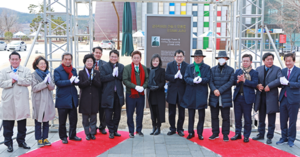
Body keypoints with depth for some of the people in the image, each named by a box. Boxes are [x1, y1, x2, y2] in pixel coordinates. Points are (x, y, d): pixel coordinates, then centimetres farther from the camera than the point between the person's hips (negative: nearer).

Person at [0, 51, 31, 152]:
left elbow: (28, 82, -7)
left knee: (22, 123, 8)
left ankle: (21, 141, 22)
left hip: (21, 101, 0)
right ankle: (8, 143, 14)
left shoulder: (26, 70, 7)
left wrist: (17, 79, -14)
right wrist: (11, 81, -15)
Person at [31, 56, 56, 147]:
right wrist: (44, 82, -19)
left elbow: (52, 87, 3)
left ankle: (45, 138, 19)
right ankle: (39, 139, 12)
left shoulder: (48, 74, 9)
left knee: (46, 121, 9)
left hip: (47, 101, 4)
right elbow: (34, 88, -12)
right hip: (38, 101, -4)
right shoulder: (34, 75, -4)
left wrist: (49, 82, -17)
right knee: (38, 121, 2)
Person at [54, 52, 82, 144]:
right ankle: (63, 137, 20)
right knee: (62, 121, 6)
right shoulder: (57, 70, -5)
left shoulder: (73, 70, 12)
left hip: (73, 99, 5)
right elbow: (57, 82, -17)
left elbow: (77, 82, 7)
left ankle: (72, 135, 27)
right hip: (62, 99, -5)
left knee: (73, 119, 12)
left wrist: (76, 81, -17)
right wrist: (70, 81, -24)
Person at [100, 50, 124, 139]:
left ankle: (115, 130, 25)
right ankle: (111, 131, 15)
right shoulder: (104, 67, -1)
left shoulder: (121, 67, 8)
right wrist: (112, 75, -19)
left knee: (117, 114, 11)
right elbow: (102, 78, -13)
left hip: (118, 94, 3)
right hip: (108, 94, -3)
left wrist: (117, 74, -17)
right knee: (108, 115, 1)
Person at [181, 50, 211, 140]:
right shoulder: (189, 67, 10)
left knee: (201, 115, 3)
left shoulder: (207, 67, 7)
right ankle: (191, 133, 19)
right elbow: (186, 78, -2)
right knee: (191, 115, 8)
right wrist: (193, 80, -21)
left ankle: (200, 133, 14)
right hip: (191, 93, 1)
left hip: (202, 93, -1)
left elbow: (208, 78, -4)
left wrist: (201, 80, -23)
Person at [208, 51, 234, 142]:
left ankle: (225, 134, 13)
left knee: (226, 117, 3)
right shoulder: (213, 69, 11)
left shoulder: (230, 70, 5)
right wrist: (214, 90, -16)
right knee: (214, 116, 8)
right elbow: (210, 81, 3)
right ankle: (215, 133, 18)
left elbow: (230, 82, -6)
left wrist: (220, 90, -15)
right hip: (214, 97, 2)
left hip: (225, 97, -2)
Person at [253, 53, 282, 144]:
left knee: (271, 120, 3)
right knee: (261, 118, 14)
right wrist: (257, 85, -11)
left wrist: (269, 86, -22)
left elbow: (280, 80, -17)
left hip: (271, 97, -3)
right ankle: (261, 134, 25)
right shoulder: (258, 69, 10)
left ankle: (269, 137, 13)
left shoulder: (277, 69, -1)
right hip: (261, 96, 4)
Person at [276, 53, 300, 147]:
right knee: (283, 120, 12)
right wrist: (281, 82, -16)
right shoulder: (283, 71, 10)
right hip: (283, 99, 5)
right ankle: (284, 137, 25)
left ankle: (291, 139, 19)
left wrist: (288, 83, -24)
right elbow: (280, 83, 6)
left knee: (292, 121, 6)